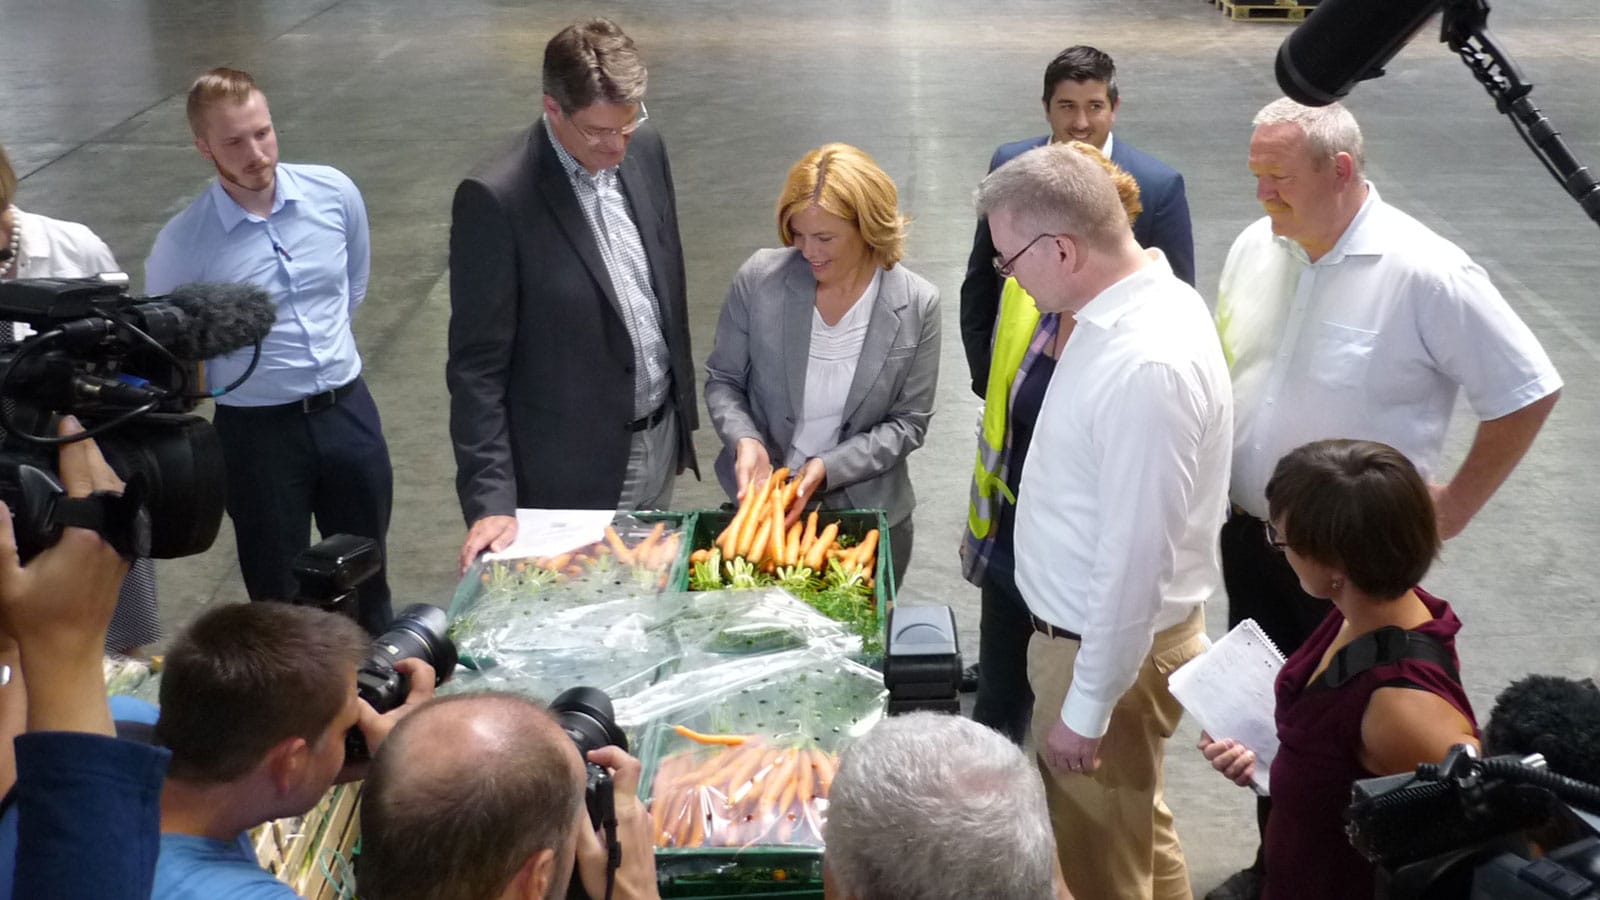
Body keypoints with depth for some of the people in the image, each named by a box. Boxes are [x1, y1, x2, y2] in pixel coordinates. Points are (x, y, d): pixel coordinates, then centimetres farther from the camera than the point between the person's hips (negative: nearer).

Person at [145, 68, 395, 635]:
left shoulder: (335, 193, -8)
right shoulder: (182, 245, -16)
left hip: (348, 412, 3)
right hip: (256, 430, -3)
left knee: (367, 575, 20)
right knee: (278, 596, 13)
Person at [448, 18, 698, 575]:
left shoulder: (644, 150, -1)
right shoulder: (497, 199, -21)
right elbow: (477, 366, -17)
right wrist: (491, 499, -22)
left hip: (659, 441, 6)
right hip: (573, 468, -6)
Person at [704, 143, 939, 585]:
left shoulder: (916, 305, -12)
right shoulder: (759, 279, -11)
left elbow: (908, 423, -8)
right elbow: (722, 380, 0)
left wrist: (828, 467, -21)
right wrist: (744, 440, -20)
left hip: (868, 515, 0)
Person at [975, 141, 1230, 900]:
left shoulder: (1147, 366, -32)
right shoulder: (1131, 303, -2)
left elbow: (1137, 560, -28)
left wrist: (1085, 709, -19)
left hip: (1109, 643, -9)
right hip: (1088, 623, 9)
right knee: (1135, 825, 28)